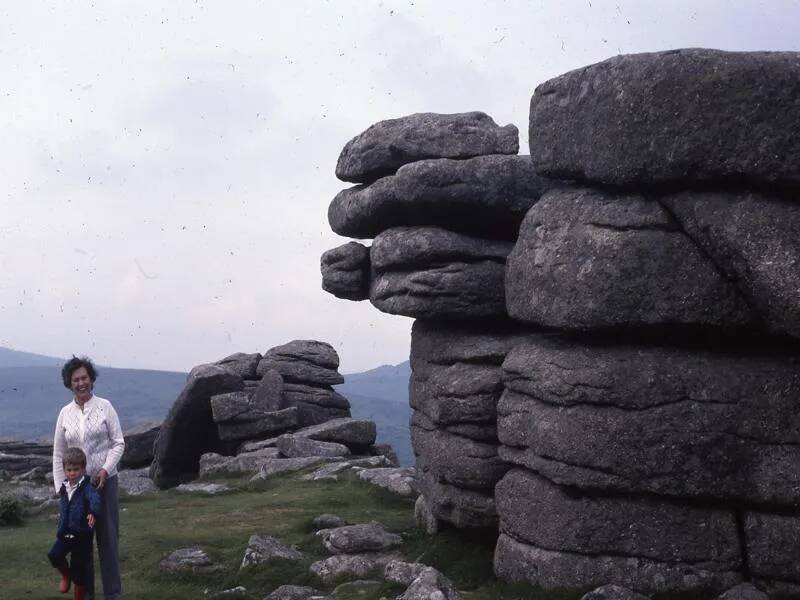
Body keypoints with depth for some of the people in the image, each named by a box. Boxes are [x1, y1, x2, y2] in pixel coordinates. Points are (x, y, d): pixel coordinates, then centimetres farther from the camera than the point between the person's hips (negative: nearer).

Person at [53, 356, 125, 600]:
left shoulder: (104, 406, -2)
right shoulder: (65, 413, 5)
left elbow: (119, 443, -2)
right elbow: (58, 454, 8)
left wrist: (106, 469, -15)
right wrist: (60, 488, 4)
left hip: (105, 481, -2)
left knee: (108, 537, 1)